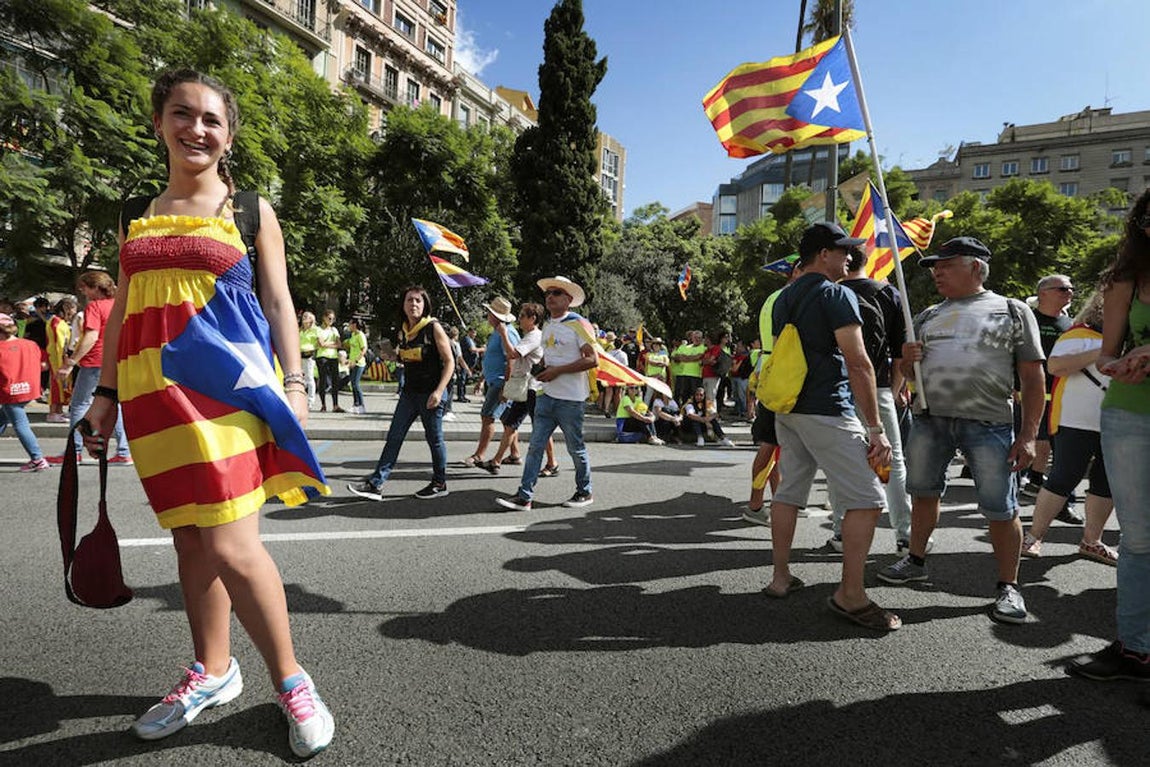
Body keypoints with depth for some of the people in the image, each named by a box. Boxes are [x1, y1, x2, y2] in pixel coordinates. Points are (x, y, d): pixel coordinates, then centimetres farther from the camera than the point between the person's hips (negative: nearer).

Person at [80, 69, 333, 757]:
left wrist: (294, 383, -6)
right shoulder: (138, 218, 17)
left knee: (230, 546, -11)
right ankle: (213, 671, 27)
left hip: (224, 382, -5)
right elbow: (123, 310, 19)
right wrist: (107, 392, 15)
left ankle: (292, 680, 5)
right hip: (155, 391, 5)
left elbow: (279, 304, 3)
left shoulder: (250, 210, 7)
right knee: (191, 540, 11)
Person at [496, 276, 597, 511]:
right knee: (535, 445, 1)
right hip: (547, 395, 7)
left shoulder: (579, 324, -9)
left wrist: (557, 370, -17)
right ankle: (524, 496, 2)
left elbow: (592, 359, -16)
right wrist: (543, 370, 7)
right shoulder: (547, 326, 15)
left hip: (570, 399, -7)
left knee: (575, 448, 6)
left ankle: (584, 493, 24)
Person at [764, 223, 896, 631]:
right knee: (866, 499, -2)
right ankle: (850, 595, -1)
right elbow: (857, 363, -14)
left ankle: (780, 577, 20)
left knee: (788, 492, 13)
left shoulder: (782, 299, 16)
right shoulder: (836, 294, -9)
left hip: (786, 410, 9)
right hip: (827, 412, -8)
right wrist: (875, 428, -13)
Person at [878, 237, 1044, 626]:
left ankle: (1008, 587, 13)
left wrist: (1028, 435, -8)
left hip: (989, 423, -4)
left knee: (1001, 509, -2)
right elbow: (906, 372, 21)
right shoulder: (928, 316, 17)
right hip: (929, 419, 4)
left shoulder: (1012, 311, 5)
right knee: (923, 492, 13)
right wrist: (907, 359, -3)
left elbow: (1033, 378, 1)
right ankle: (916, 560, 30)